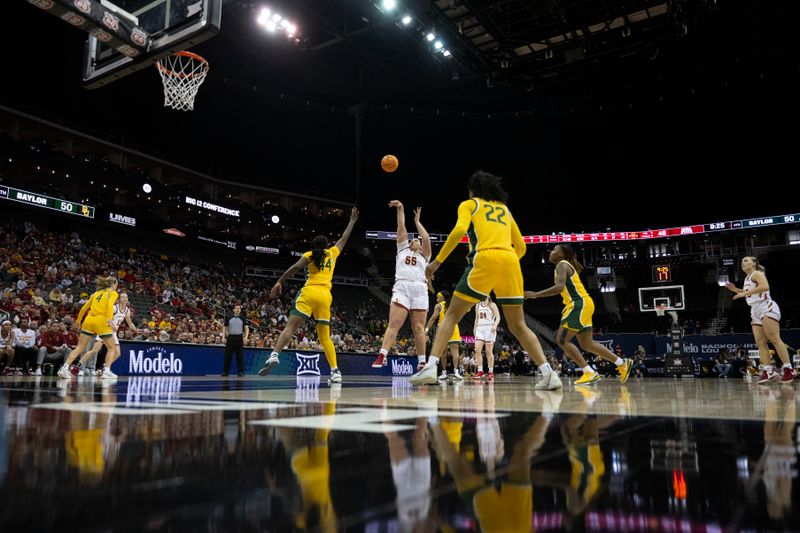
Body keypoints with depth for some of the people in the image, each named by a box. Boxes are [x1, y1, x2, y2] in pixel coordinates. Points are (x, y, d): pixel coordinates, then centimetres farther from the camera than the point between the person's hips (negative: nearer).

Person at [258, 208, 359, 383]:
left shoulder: (310, 255, 13)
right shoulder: (332, 253, 20)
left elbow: (296, 266, -5)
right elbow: (344, 239, 36)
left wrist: (280, 281, -7)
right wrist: (352, 221, 46)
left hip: (309, 292, -2)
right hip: (325, 296, 2)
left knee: (290, 327, -10)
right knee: (325, 337, 9)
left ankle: (274, 355, -31)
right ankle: (335, 371, 0)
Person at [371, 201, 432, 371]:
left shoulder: (424, 256, 25)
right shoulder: (402, 249, 27)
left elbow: (426, 239, 8)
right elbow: (401, 228, 19)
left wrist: (417, 221, 19)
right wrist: (400, 209, 17)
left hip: (419, 290, 1)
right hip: (401, 288, -1)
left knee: (418, 328, -3)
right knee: (394, 323, -15)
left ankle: (422, 362, -1)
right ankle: (383, 355, -25)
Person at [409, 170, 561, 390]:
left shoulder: (469, 204, 17)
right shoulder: (504, 209, 30)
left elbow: (460, 230, -4)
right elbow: (521, 247, 27)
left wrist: (437, 261, -2)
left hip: (486, 259, -4)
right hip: (511, 262, 4)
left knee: (452, 315, 4)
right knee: (518, 326, 14)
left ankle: (430, 367, -10)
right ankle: (548, 372, 1)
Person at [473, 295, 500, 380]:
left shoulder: (492, 305, 1)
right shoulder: (478, 306, 17)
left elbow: (498, 317, -6)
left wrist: (495, 325, -23)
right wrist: (475, 329, 15)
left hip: (489, 328, -5)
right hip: (480, 328, 5)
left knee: (489, 352, -3)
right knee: (477, 350, -9)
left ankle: (491, 372, 4)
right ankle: (480, 371, -4)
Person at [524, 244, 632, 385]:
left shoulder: (562, 265, -9)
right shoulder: (567, 265, 21)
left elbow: (559, 287, -26)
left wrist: (535, 294, -25)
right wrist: (567, 307, 22)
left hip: (580, 304, -10)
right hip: (580, 304, 10)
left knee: (562, 340, -11)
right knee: (587, 344, 15)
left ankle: (589, 372, -11)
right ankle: (622, 363, 22)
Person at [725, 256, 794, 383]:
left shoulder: (757, 274, -5)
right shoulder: (747, 279, 21)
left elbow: (765, 287, -24)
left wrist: (745, 292, -22)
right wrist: (736, 290, 22)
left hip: (767, 307, -9)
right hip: (755, 311, 9)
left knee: (774, 339, -14)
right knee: (760, 342, -1)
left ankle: (788, 369, -12)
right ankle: (769, 371, -4)